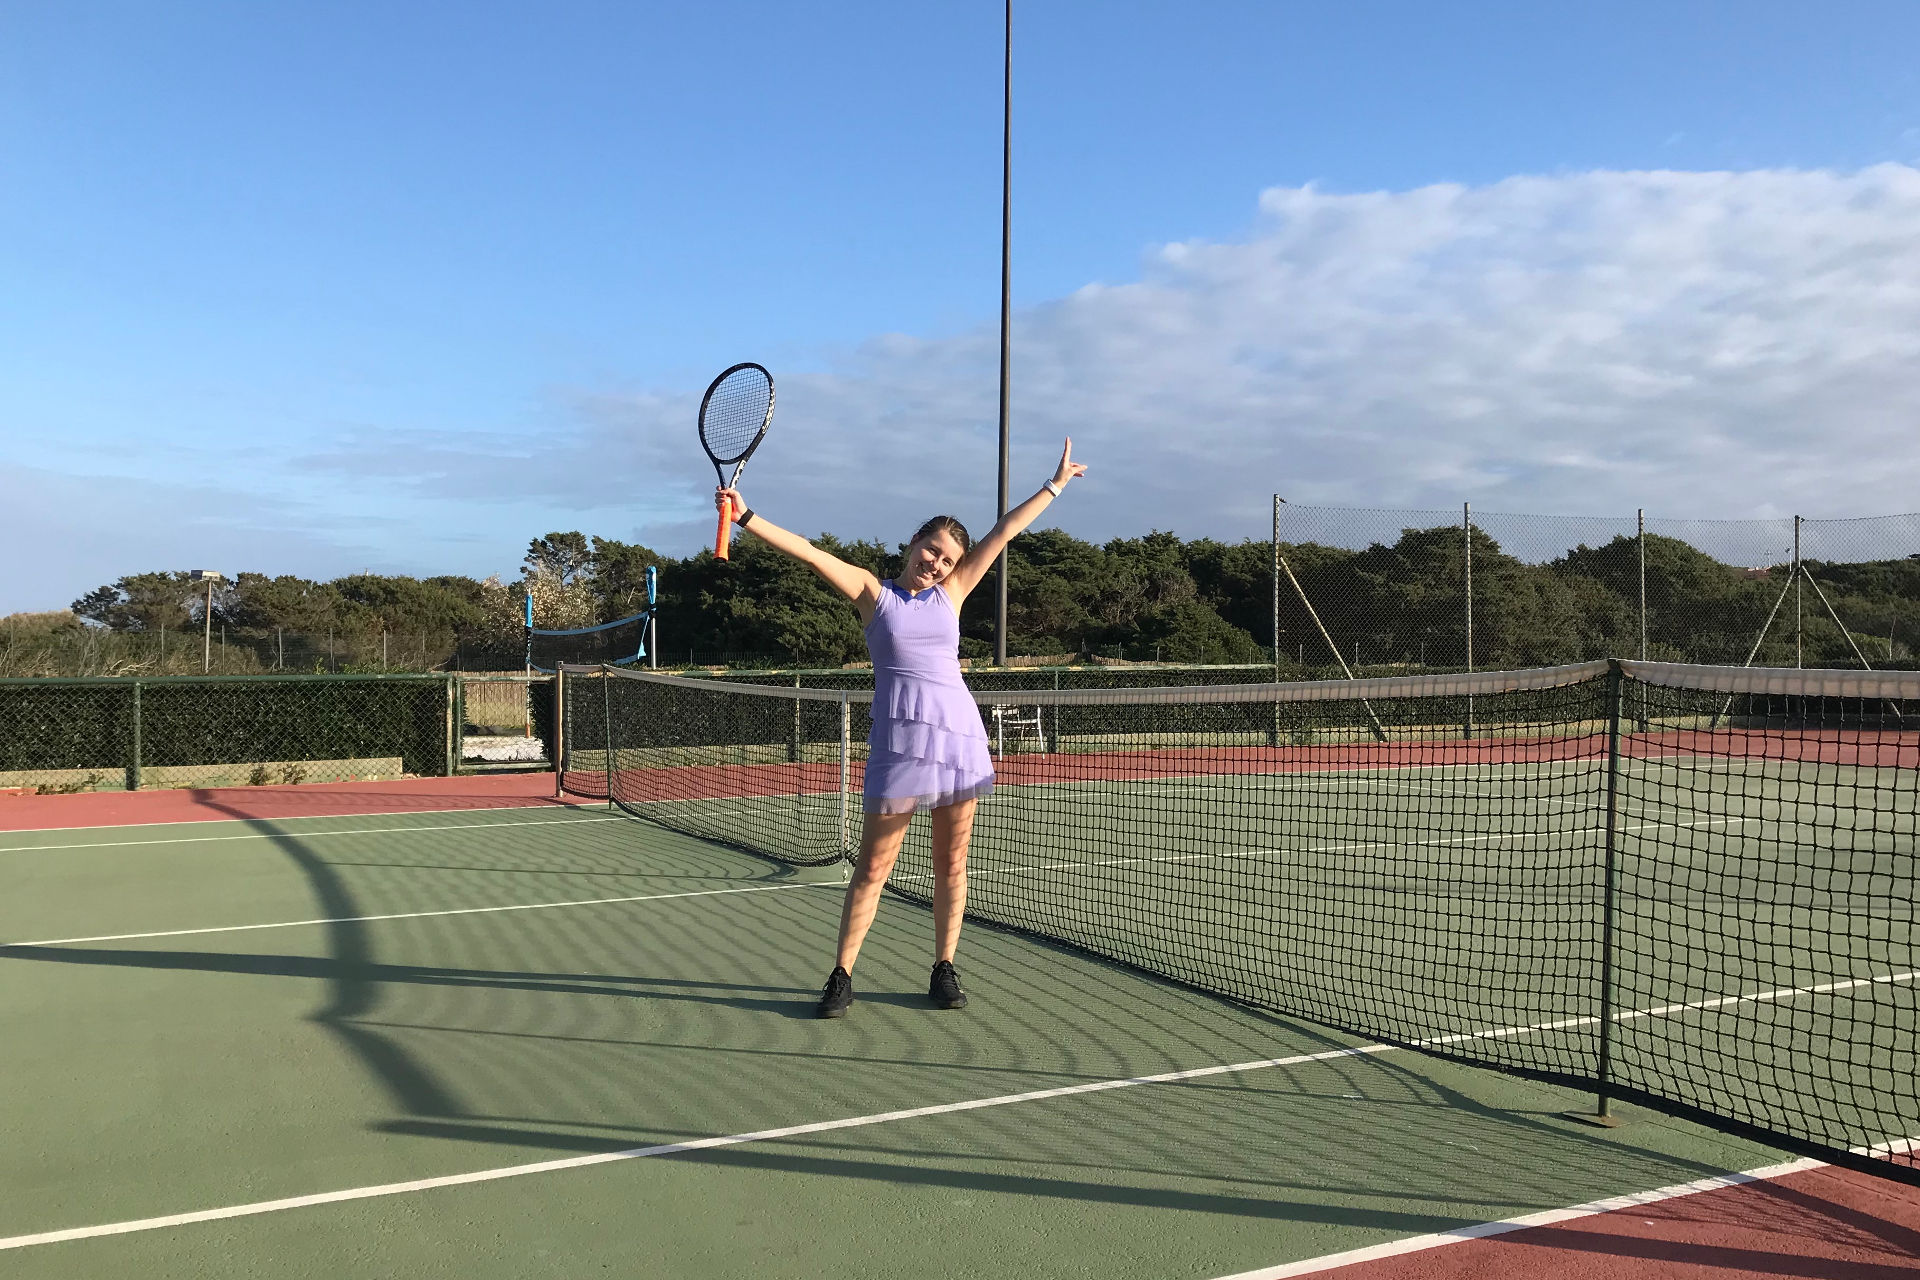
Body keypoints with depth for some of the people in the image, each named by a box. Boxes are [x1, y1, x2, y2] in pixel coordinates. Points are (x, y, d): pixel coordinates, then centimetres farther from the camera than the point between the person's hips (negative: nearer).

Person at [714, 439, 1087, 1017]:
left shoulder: (951, 593, 12)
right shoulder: (873, 591, 6)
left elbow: (1003, 532, 15)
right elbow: (810, 553, -3)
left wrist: (1054, 485, 21)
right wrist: (747, 517, -12)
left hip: (960, 735, 3)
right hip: (899, 738, -3)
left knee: (951, 865, 8)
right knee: (872, 869, -1)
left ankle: (944, 970, 20)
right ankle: (841, 976, 9)